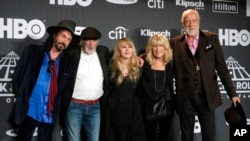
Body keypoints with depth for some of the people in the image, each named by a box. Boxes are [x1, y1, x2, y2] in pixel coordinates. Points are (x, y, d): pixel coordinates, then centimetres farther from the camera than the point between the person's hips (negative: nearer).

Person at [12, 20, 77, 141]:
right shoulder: (32, 51, -1)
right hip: (29, 110, -2)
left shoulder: (66, 62, 3)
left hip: (49, 114, 2)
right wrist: (21, 95, 0)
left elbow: (64, 87, 10)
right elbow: (18, 74, 0)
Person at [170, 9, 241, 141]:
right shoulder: (175, 42, 4)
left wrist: (232, 93, 1)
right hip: (185, 98, 1)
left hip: (207, 96, 0)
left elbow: (221, 67, 2)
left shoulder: (211, 38, 3)